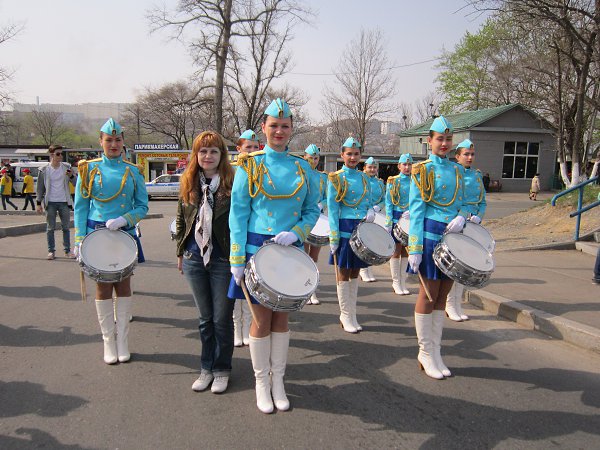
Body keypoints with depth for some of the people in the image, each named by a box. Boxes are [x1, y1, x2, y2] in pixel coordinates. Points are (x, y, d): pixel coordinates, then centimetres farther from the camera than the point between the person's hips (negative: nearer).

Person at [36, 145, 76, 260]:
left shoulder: (66, 168, 5)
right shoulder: (44, 170, 1)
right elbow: (40, 188, 5)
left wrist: (71, 176, -18)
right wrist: (39, 203, 0)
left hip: (64, 202, 1)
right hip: (50, 202, -1)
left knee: (66, 227, 5)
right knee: (50, 228, 4)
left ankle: (67, 250, 12)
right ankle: (51, 251, 11)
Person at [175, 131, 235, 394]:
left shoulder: (233, 184, -8)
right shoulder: (188, 184, 5)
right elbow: (181, 220, 14)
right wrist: (180, 252, 14)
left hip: (224, 261, -4)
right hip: (194, 260, 4)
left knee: (222, 318, 7)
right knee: (205, 318, 15)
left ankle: (221, 369, 24)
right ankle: (206, 368, 29)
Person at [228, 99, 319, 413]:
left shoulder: (302, 167, 6)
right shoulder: (249, 165, -3)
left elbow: (312, 210, 9)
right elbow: (238, 214, -5)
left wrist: (296, 233, -11)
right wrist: (237, 260, -11)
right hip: (258, 249, -3)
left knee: (282, 315, 12)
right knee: (262, 319, 6)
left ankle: (278, 381, 27)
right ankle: (261, 383, 24)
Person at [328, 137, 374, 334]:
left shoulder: (364, 178, 11)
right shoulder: (336, 178, -4)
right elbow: (332, 210, -8)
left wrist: (370, 212, -7)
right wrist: (333, 237, -14)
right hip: (345, 229, -5)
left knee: (355, 272, 11)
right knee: (343, 272, 2)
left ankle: (350, 315, 21)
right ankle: (346, 316, 12)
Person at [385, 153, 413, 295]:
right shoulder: (392, 182, -1)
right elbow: (389, 204, -3)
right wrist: (388, 224, -9)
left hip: (410, 219, 3)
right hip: (396, 218, -3)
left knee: (406, 251, 7)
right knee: (396, 250, 0)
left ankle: (403, 282, 16)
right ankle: (396, 282, 10)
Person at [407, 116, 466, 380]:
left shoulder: (457, 170, 13)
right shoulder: (422, 170, -4)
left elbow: (461, 204, 17)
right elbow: (416, 211, -9)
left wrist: (461, 218, -8)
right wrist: (414, 249, -14)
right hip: (431, 236, -6)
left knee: (442, 296, 10)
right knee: (428, 295, 0)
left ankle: (435, 353, 19)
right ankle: (426, 353, 13)